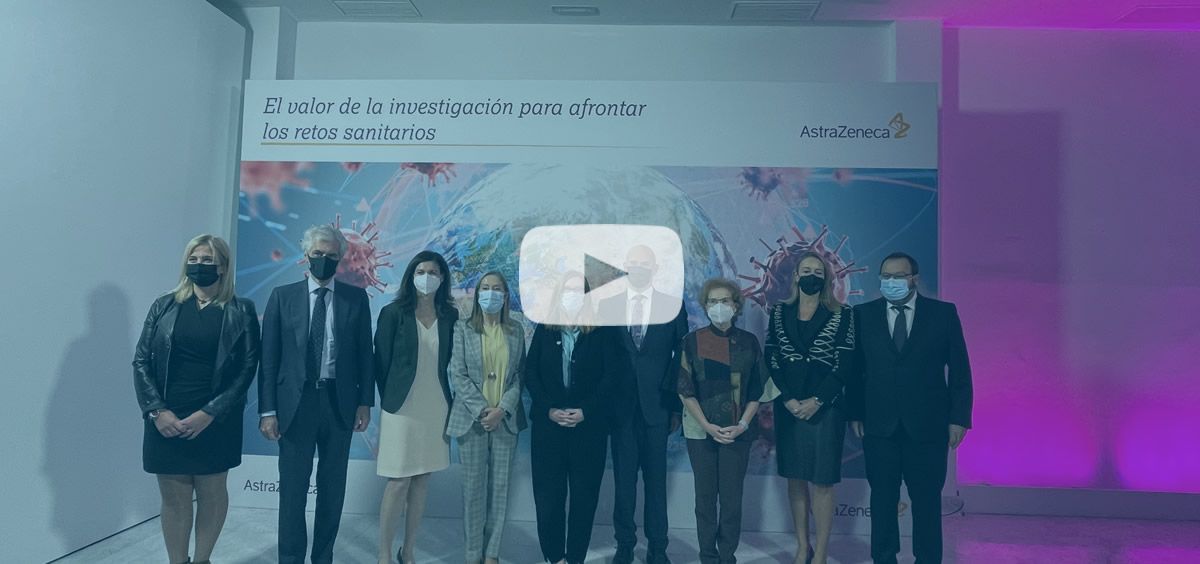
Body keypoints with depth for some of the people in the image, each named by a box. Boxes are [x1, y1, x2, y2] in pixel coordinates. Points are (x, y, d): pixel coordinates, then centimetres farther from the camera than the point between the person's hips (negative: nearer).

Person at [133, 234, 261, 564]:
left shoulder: (241, 311, -2)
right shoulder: (164, 306, 5)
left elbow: (247, 367, -7)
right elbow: (141, 361, 3)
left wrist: (208, 413, -13)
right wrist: (156, 410, -9)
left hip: (216, 421, -1)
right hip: (166, 419, 2)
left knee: (212, 493, 9)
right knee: (174, 498, 7)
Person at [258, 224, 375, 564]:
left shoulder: (356, 298, 3)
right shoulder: (282, 296, 2)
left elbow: (364, 353, 4)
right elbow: (269, 357, 0)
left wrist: (365, 402, 0)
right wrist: (268, 410, -5)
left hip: (340, 404, 1)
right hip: (295, 403, -1)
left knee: (332, 489, 11)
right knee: (292, 489, 5)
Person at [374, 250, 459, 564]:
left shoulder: (451, 316, 3)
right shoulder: (394, 313, -5)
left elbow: (451, 362, 8)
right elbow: (381, 361, -2)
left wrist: (449, 402, 4)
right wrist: (390, 400, 2)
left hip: (436, 409, 3)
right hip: (402, 408, -3)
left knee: (421, 482, 11)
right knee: (399, 482, 0)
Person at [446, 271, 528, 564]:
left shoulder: (516, 330, 7)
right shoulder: (463, 329, 2)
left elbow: (520, 375, 4)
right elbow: (458, 375, -3)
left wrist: (502, 409, -9)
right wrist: (481, 410, -11)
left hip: (506, 418, 2)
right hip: (472, 418, -1)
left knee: (500, 486, 5)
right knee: (473, 487, 3)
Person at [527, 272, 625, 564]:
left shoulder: (602, 332, 2)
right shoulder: (544, 330, 8)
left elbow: (611, 376, -3)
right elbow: (530, 373, 3)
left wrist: (585, 411, -12)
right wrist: (549, 409, -10)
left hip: (589, 426, -1)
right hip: (548, 424, 2)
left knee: (584, 494, 3)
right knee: (548, 494, 3)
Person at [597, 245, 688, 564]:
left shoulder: (673, 306, 3)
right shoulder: (608, 305, 7)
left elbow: (681, 358, 2)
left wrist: (676, 406, -3)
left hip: (657, 406, -1)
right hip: (620, 405, 1)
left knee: (656, 480, 6)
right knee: (623, 479, 7)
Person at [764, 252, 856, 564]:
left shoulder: (841, 315, 0)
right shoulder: (779, 313, 7)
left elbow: (843, 365, -5)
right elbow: (770, 361, 2)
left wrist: (816, 401, -12)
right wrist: (788, 400, -9)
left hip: (824, 407, -3)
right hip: (788, 406, 3)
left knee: (821, 480, -1)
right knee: (795, 477, 9)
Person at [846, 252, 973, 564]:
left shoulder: (944, 313, 1)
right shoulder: (863, 314, 3)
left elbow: (959, 369, 2)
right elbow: (855, 368, 4)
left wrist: (959, 418, -2)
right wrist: (855, 413, -1)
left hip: (927, 424, -1)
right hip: (879, 424, 1)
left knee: (927, 498, 8)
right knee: (882, 496, 10)